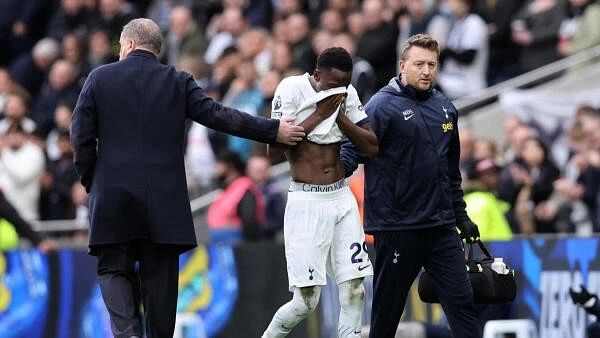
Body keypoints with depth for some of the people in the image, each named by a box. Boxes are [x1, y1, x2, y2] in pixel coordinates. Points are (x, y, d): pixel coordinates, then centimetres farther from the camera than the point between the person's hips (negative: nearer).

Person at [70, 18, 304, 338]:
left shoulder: (100, 78, 2)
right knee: (160, 278, 7)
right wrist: (273, 130, 3)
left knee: (114, 268, 6)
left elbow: (81, 135, 0)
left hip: (113, 195, -1)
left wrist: (90, 180, 13)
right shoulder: (178, 82, 3)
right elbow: (217, 115, -2)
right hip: (164, 200, 1)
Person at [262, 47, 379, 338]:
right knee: (306, 300, -7)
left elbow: (372, 147, 2)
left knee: (354, 292, -1)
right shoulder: (292, 89, -9)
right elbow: (274, 148, -16)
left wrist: (340, 116, -10)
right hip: (307, 202, -5)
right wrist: (318, 115, -16)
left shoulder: (348, 95, 6)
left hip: (342, 198, 5)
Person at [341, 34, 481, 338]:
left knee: (461, 301, 0)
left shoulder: (444, 108, 13)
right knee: (387, 312, 3)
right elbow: (352, 150, -15)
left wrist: (461, 215, 22)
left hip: (441, 226, 6)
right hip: (397, 229, -6)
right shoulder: (383, 106, -7)